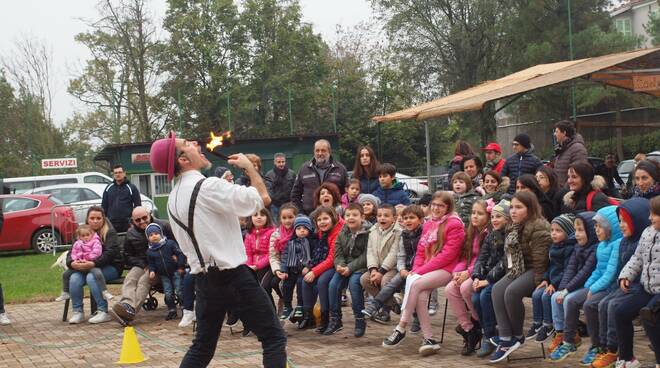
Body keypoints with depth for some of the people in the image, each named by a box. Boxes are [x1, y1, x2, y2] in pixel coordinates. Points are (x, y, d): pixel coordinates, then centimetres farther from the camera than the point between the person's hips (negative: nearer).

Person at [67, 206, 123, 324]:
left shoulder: (109, 232, -6)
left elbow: (110, 252, -20)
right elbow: (72, 252, 6)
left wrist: (93, 264, -33)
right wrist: (72, 263, -19)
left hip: (111, 267, -5)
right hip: (87, 268, 5)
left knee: (92, 277, -33)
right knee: (74, 278, -23)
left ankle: (103, 312, -29)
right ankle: (78, 312, -14)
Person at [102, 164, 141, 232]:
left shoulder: (131, 188, 3)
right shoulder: (108, 188, 14)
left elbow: (138, 206, 1)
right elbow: (104, 206, 16)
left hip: (127, 224, -3)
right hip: (111, 224, 3)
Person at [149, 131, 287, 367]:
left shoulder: (173, 199, 9)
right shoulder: (208, 187, -17)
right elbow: (263, 198, -16)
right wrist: (248, 166, -1)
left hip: (204, 279, 8)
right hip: (233, 276, -8)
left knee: (202, 346, 17)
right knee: (274, 338, -1)